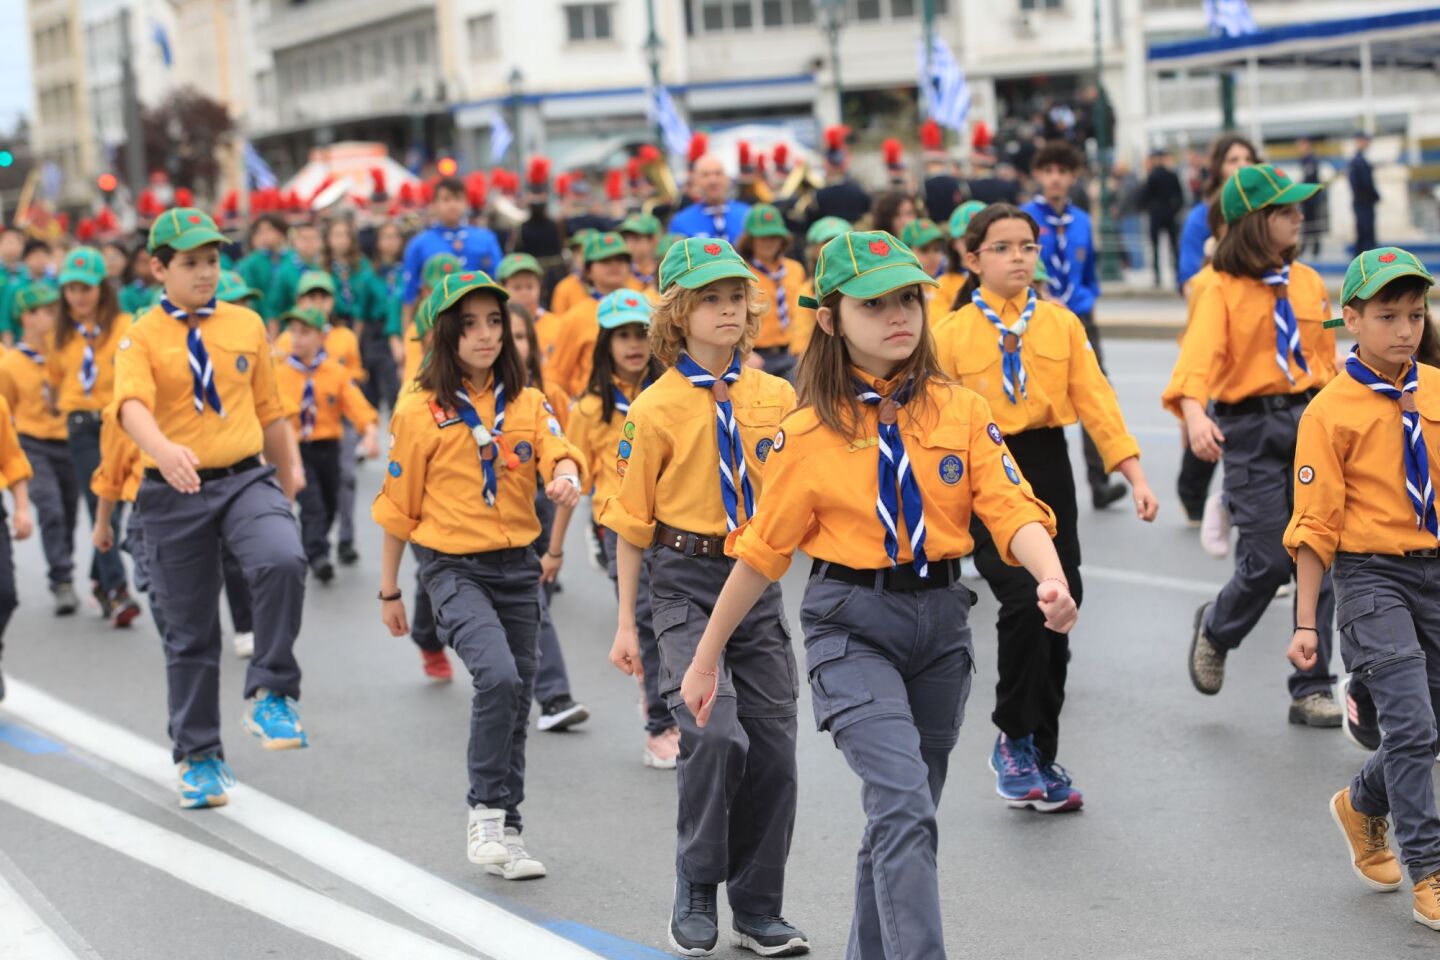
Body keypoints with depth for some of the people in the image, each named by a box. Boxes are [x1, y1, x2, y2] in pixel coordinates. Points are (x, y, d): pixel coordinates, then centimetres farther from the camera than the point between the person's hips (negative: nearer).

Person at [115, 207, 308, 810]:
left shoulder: (246, 326, 7)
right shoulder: (142, 338, -3)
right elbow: (133, 405, -22)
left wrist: (289, 477, 14)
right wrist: (164, 450, -41)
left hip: (247, 479, 1)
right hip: (175, 494, -1)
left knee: (283, 562, -30)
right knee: (190, 631, 7)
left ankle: (271, 695, -14)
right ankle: (197, 757, 23)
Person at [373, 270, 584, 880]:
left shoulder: (527, 403, 8)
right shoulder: (420, 410, -3)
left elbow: (559, 452, -9)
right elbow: (398, 507, 2)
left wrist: (566, 478, -34)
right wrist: (389, 591, 6)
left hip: (518, 566, 4)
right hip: (453, 567, -4)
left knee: (516, 699, 9)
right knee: (498, 676, -24)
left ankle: (506, 832, 23)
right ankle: (484, 812, -8)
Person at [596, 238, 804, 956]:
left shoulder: (777, 397, 5)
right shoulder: (656, 408, -5)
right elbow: (631, 521, -1)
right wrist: (626, 625, -1)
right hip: (685, 580, -4)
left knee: (772, 746, 5)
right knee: (715, 733, -19)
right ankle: (695, 895, 2)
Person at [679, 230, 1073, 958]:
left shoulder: (960, 412, 2)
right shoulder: (809, 434, -4)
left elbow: (1012, 509, -8)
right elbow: (760, 554, 2)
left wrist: (1051, 580, -28)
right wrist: (705, 659, 6)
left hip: (941, 622, 4)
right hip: (852, 626, -3)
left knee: (902, 815, 14)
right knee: (903, 804, -19)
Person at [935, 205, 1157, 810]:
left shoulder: (1063, 324, 7)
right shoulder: (951, 333, 0)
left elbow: (1095, 401, 2)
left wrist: (1135, 476, -6)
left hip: (1049, 475, 3)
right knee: (1024, 600, -20)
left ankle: (1041, 757, 19)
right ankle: (1013, 741, -1)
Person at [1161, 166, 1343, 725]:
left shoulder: (1308, 282, 10)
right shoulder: (1222, 292, -7)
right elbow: (1199, 353, -23)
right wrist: (1193, 411, -40)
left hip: (1310, 420, 5)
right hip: (1250, 431, -4)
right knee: (1268, 559, -7)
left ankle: (1312, 690, 9)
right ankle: (1215, 629, 26)